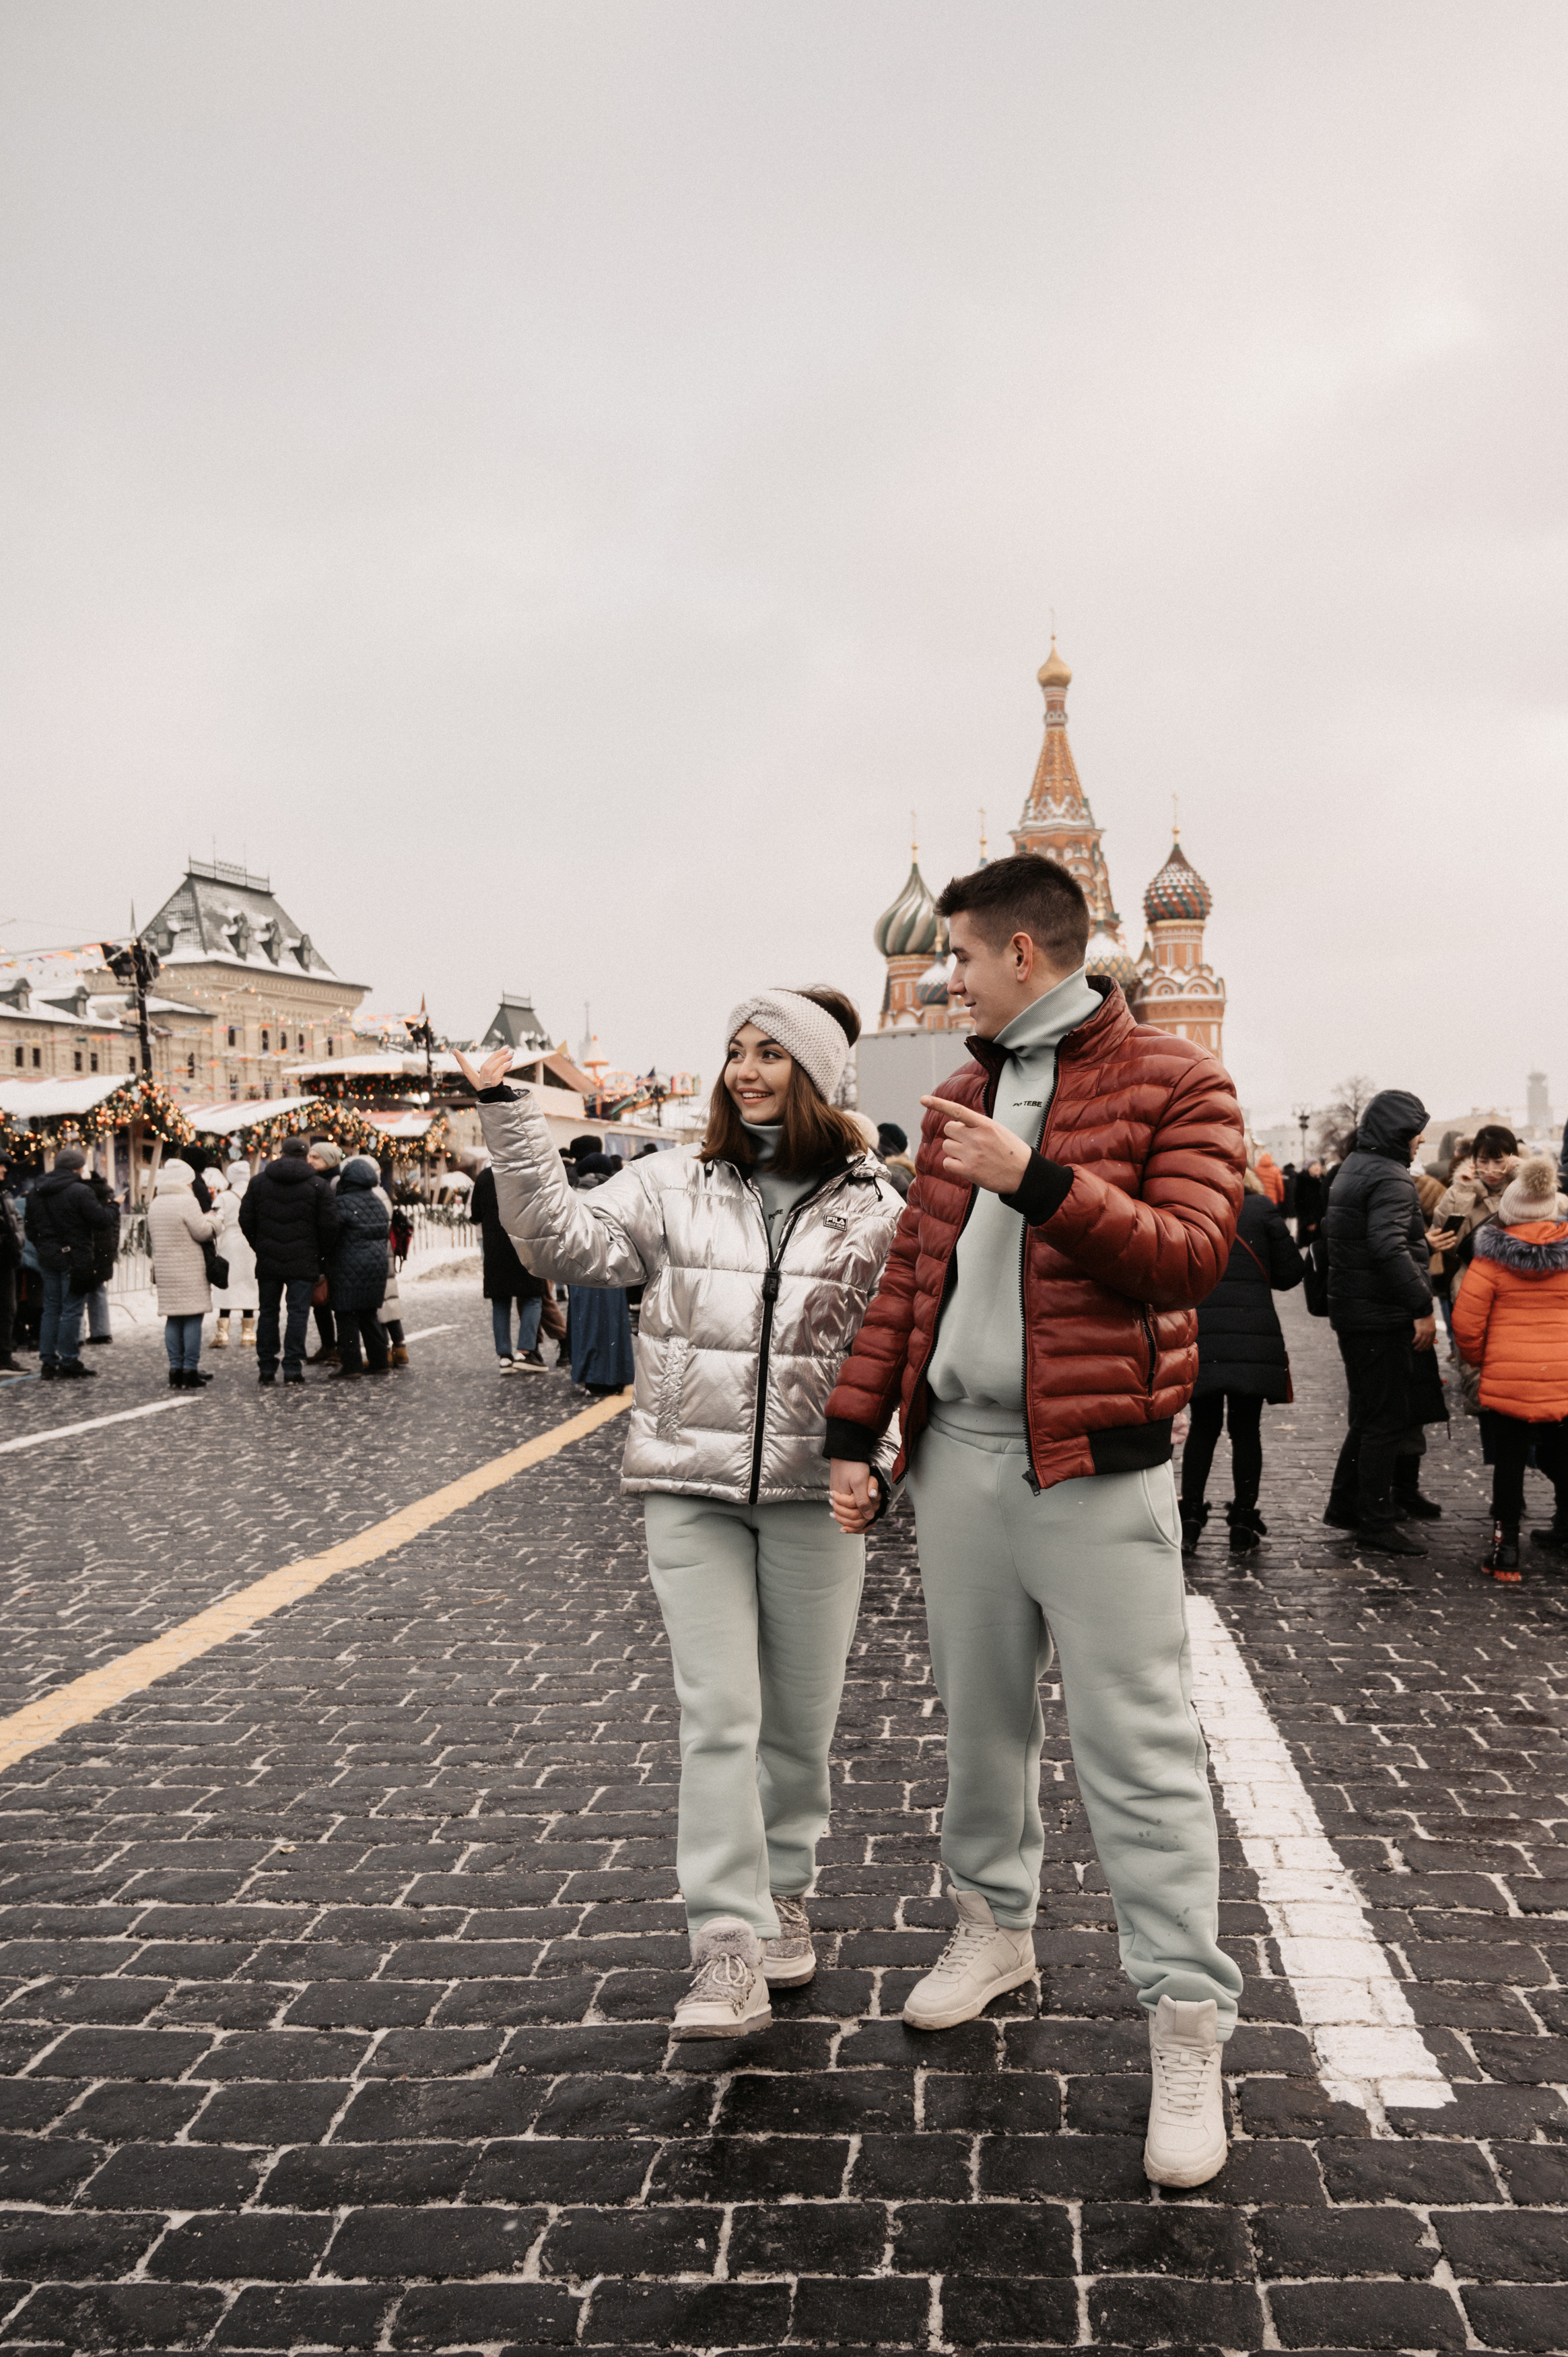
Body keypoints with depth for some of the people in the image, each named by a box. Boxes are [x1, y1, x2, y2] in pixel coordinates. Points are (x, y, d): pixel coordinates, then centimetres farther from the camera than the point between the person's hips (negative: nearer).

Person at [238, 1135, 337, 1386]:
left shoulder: (259, 1181, 5)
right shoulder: (318, 1185, -1)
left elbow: (246, 1220, 5)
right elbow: (329, 1225, -4)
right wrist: (320, 1254, 9)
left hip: (267, 1261, 2)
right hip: (303, 1262, -2)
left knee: (268, 1312, 10)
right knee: (298, 1313, 1)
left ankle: (266, 1368, 12)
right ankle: (293, 1368, -3)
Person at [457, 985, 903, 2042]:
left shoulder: (872, 1209, 1)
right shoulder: (675, 1183, 3)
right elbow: (566, 1237, -4)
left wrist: (872, 1461, -11)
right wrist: (510, 1117, -10)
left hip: (813, 1490, 1)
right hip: (691, 1485, 0)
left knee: (803, 1715, 13)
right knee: (718, 1714, -2)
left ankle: (782, 1895, 36)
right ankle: (729, 1948, 5)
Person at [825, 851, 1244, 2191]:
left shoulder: (1174, 1084, -4)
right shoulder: (964, 1096, 14)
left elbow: (1191, 1255, -16)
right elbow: (913, 1270, 13)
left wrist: (1036, 1178, -24)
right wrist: (855, 1428, 8)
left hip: (1095, 1465, -6)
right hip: (956, 1451, 6)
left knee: (1139, 1749, -2)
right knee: (981, 1717, 17)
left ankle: (1188, 2021, 10)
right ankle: (996, 1929, 36)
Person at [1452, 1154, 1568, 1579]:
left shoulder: (1492, 1256, -7)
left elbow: (1466, 1324, -8)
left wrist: (1480, 1361, 11)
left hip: (1506, 1379, -2)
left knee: (1509, 1462, 7)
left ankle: (1506, 1548, 10)